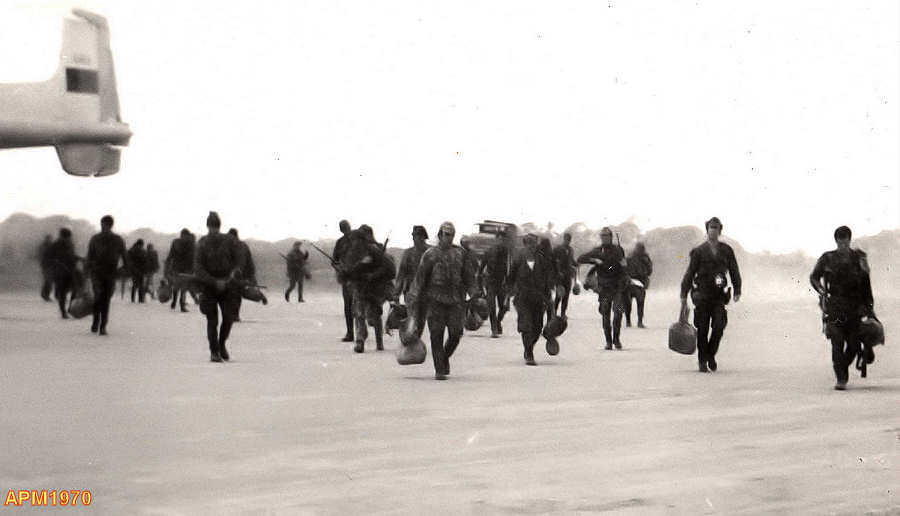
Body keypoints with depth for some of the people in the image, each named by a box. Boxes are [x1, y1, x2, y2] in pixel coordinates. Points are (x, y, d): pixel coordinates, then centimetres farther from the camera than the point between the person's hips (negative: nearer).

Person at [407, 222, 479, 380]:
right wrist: (414, 299, -1)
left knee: (455, 334, -3)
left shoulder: (460, 253, 10)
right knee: (436, 335, -6)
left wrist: (474, 294, 3)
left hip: (455, 300, 2)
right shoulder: (430, 254, 3)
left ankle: (445, 357, 26)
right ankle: (439, 370, -1)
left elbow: (469, 276, 12)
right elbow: (420, 277, 3)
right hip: (435, 300, -2)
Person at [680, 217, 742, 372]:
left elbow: (734, 271, 15)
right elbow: (690, 273, 3)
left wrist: (737, 290, 7)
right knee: (702, 329, -1)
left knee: (719, 326, -11)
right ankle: (702, 361, 11)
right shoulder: (699, 251, 3)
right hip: (702, 294, -1)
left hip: (719, 295, 1)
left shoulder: (726, 250, 9)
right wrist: (684, 295, 1)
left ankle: (711, 355, 10)